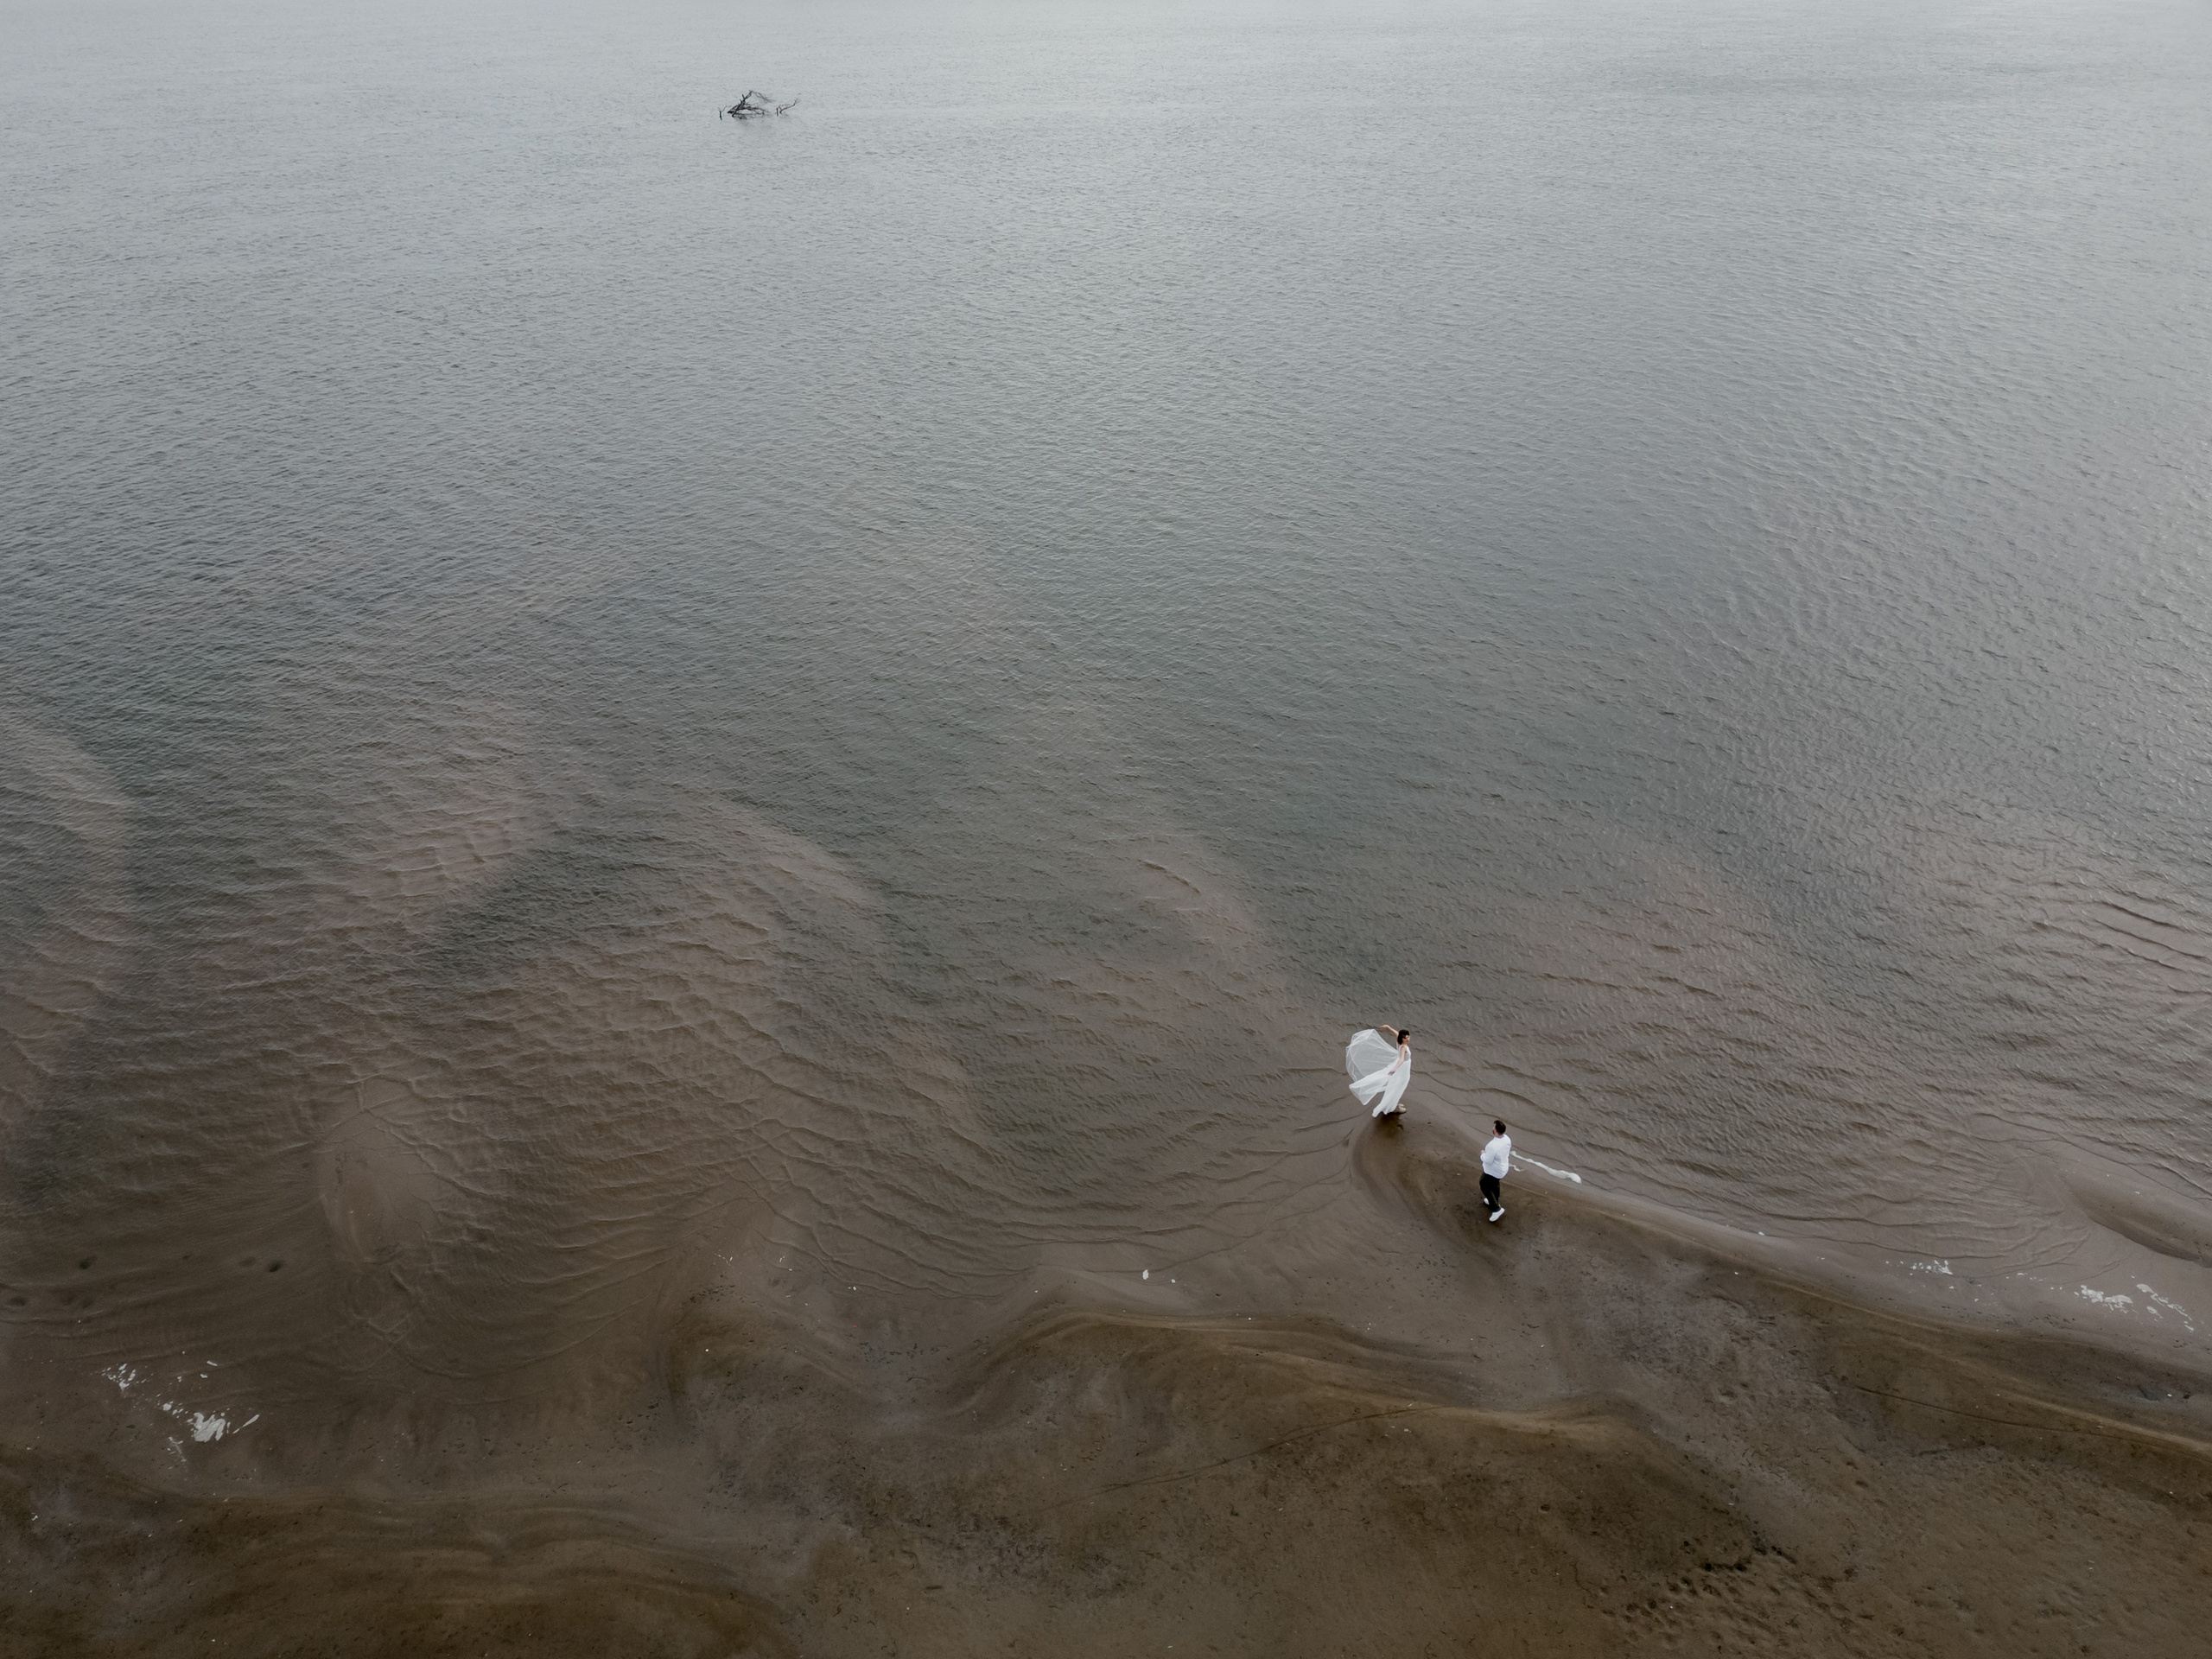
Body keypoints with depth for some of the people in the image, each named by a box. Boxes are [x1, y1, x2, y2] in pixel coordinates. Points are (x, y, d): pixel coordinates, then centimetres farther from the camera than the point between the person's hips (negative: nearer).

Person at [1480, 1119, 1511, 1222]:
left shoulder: (1493, 1145, -40)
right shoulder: (1507, 1138, -14)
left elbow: (1487, 1161, -29)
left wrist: (1483, 1154, -9)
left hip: (1493, 1171, -8)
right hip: (1503, 1168, 8)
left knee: (1485, 1187, 15)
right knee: (1494, 1184, 32)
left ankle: (1497, 1209, 16)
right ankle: (1494, 1201, 54)